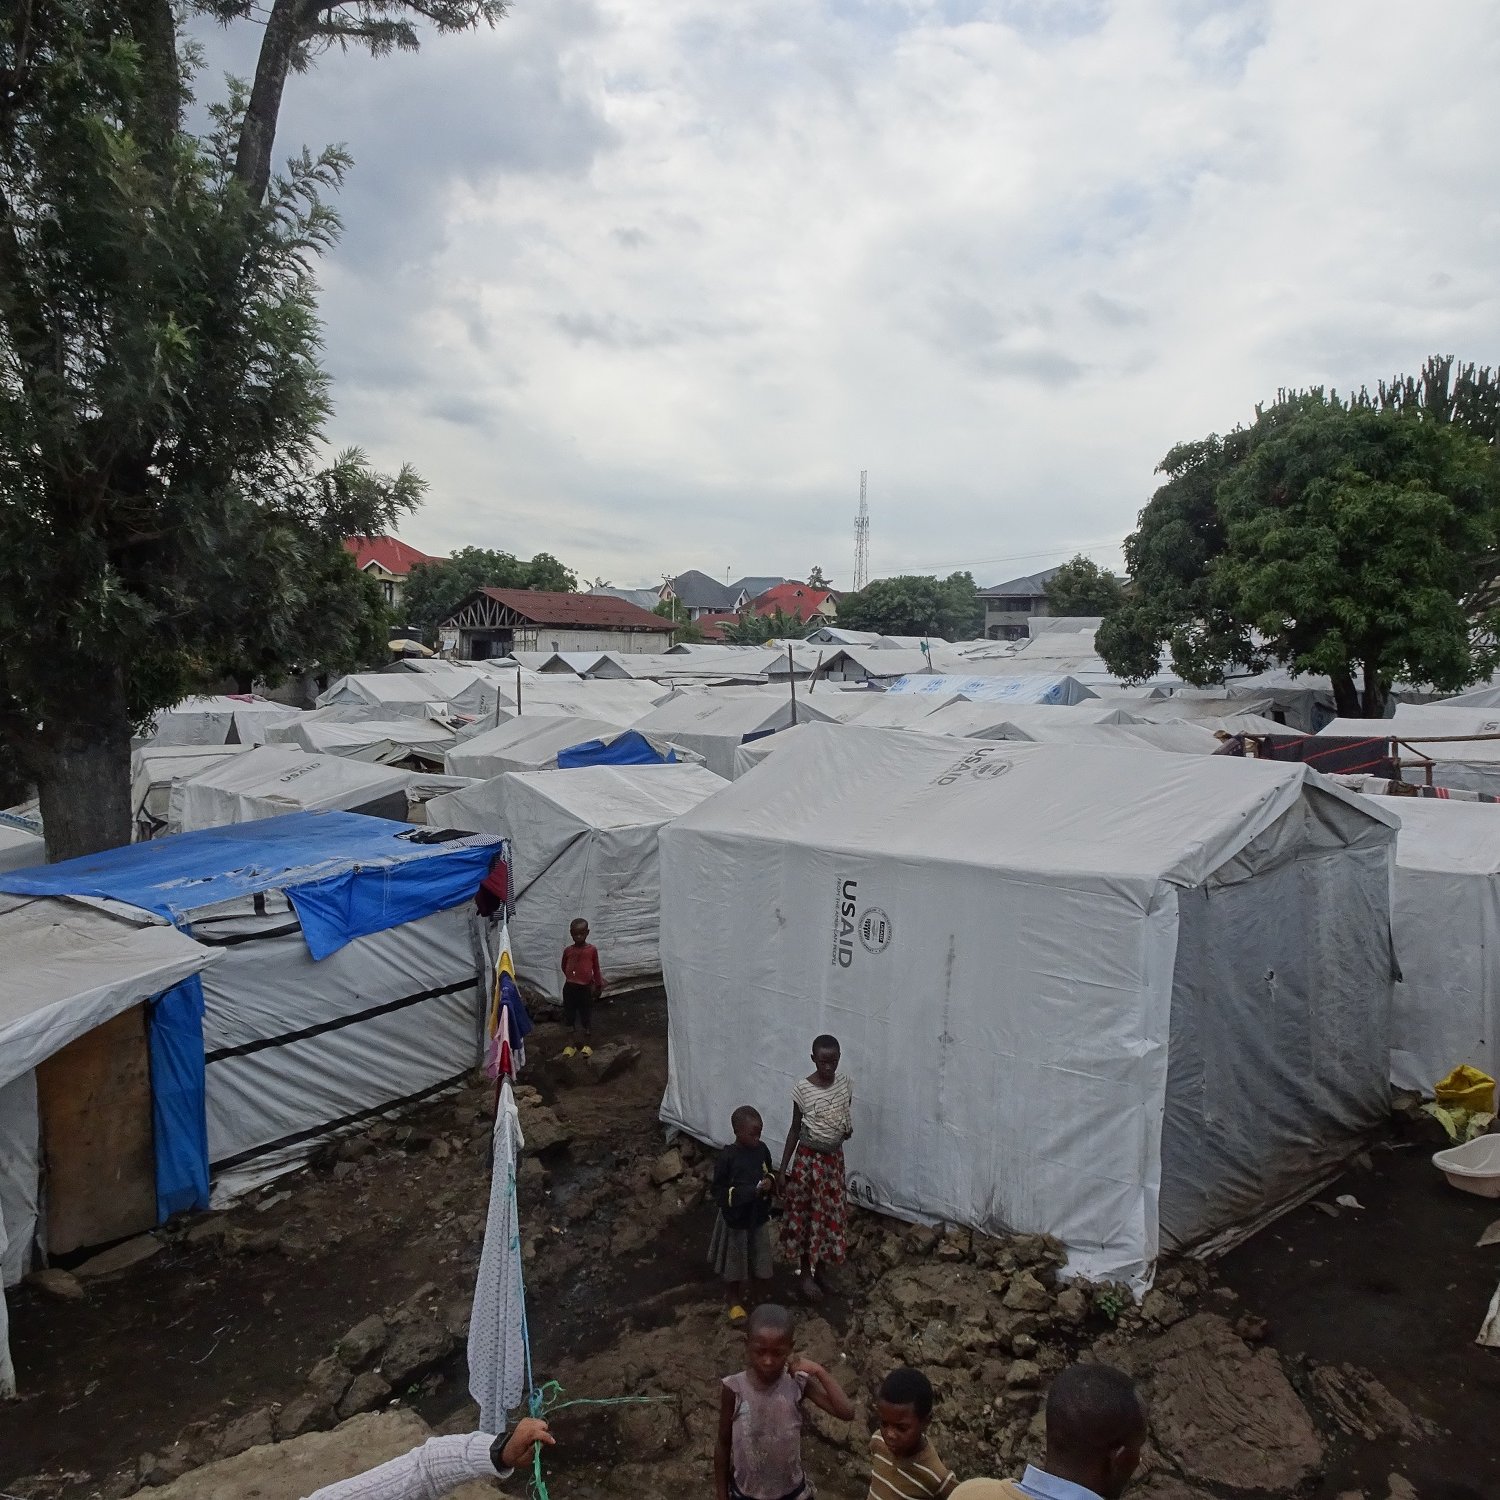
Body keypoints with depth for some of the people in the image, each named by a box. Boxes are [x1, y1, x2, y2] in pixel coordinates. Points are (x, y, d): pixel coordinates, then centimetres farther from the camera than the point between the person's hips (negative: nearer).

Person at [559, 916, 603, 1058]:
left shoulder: (592, 950, -8)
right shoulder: (568, 950, -3)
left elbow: (596, 969, 2)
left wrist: (598, 985, 5)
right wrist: (571, 978, 6)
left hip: (585, 989, -2)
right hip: (570, 988, 2)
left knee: (587, 1017, 7)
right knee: (572, 1016, 13)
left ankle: (588, 1043, 22)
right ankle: (574, 1042, 28)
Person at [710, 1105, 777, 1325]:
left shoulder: (761, 1149, -8)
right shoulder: (727, 1157, -23)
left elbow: (770, 1173, 9)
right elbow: (717, 1191, -18)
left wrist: (770, 1181, -14)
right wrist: (746, 1193, -28)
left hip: (759, 1216, 5)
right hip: (735, 1219, -4)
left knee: (755, 1259, 18)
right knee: (734, 1262, 14)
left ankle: (745, 1294, 43)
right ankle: (734, 1301, 36)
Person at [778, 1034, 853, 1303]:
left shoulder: (845, 1082, -6)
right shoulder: (803, 1089, -17)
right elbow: (795, 1129, -8)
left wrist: (848, 1127, -11)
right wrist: (783, 1168, -6)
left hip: (834, 1158, 4)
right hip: (808, 1159, -4)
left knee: (830, 1214, 15)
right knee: (805, 1215, 7)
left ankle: (816, 1267, 35)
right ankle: (805, 1273, 26)